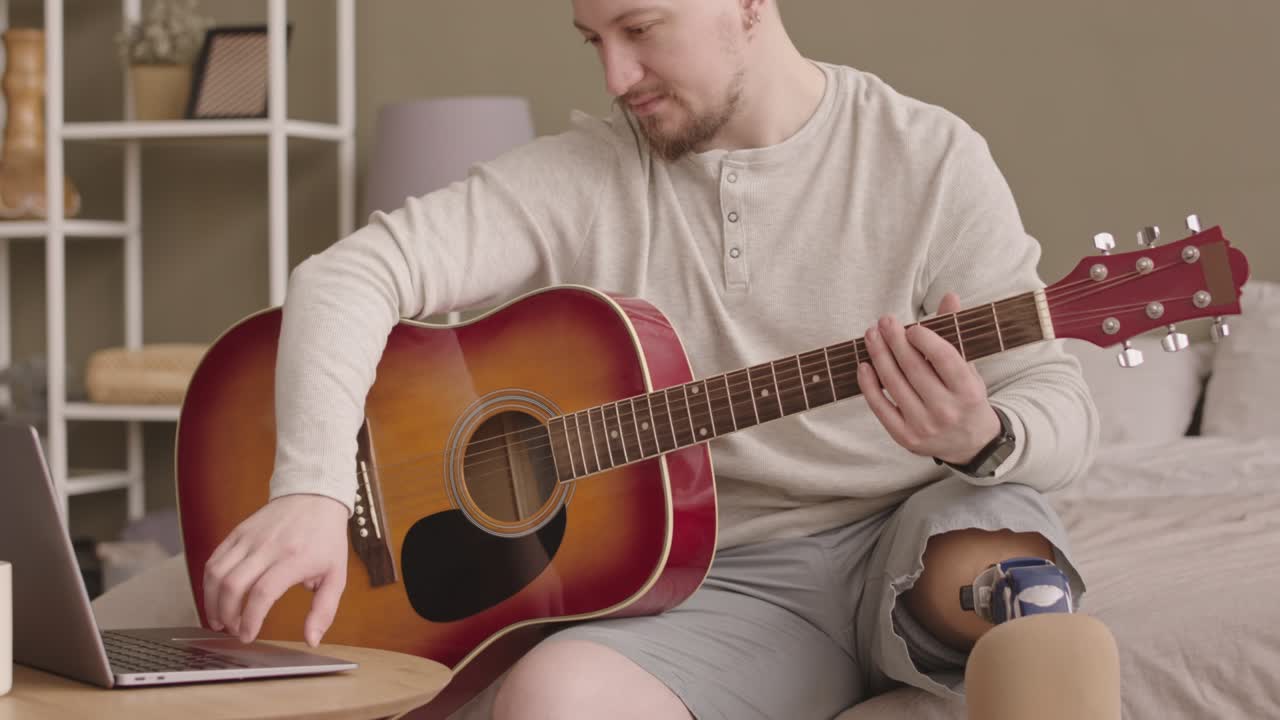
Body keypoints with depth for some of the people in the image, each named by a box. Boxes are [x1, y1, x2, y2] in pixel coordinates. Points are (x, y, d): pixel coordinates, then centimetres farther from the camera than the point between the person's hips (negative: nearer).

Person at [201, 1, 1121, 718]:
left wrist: (979, 440, -29)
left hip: (909, 537, -1)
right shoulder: (583, 175, 0)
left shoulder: (931, 159, -3)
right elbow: (356, 270, -9)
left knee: (988, 567, -37)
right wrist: (313, 492, -26)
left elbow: (1063, 407, -3)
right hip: (723, 578, 2)